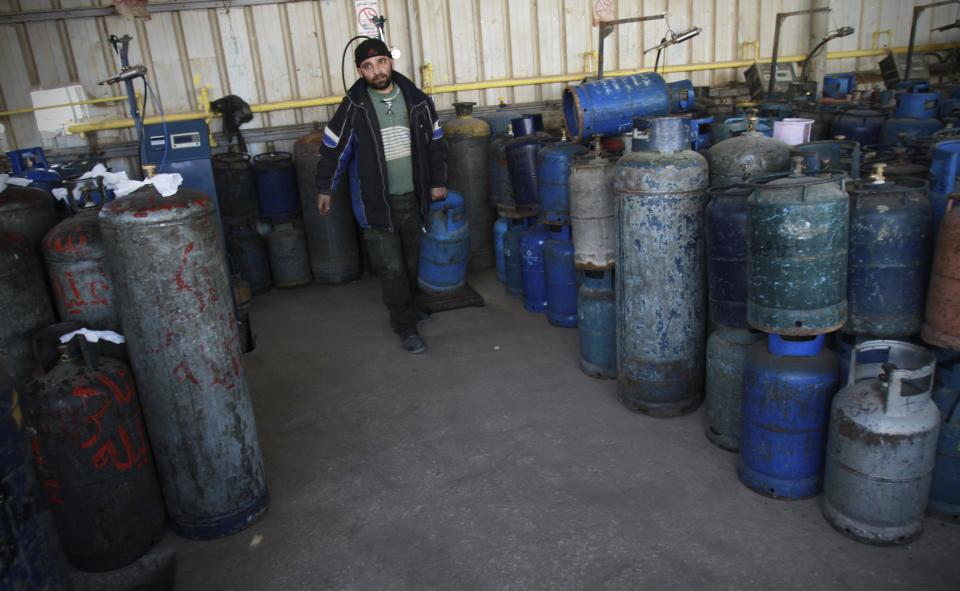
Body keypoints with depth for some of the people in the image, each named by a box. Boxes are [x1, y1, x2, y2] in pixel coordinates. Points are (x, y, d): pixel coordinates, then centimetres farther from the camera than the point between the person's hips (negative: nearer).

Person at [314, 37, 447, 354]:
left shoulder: (416, 99, -1)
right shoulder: (353, 106, -9)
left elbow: (435, 141, 11)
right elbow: (333, 147, 1)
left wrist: (438, 181, 13)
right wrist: (324, 188, 5)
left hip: (412, 197, 3)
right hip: (376, 202, -3)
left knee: (411, 261, 16)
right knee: (391, 268, -1)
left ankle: (408, 306, 40)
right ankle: (405, 326, 13)